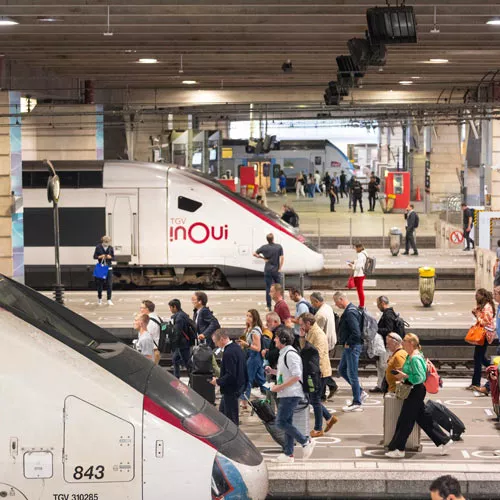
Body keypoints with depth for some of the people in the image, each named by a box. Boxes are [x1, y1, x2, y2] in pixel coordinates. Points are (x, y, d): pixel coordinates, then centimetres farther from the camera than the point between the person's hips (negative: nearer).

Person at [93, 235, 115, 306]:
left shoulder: (111, 248, 1)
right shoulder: (98, 247, -3)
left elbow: (113, 258, 6)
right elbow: (94, 256, 1)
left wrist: (110, 257, -17)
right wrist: (100, 257, -18)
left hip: (109, 267, 0)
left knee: (109, 284, -6)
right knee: (100, 284, 7)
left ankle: (109, 300, -1)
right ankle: (99, 299, 24)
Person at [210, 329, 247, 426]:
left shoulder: (228, 353, -24)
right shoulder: (236, 347, 7)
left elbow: (230, 375, -27)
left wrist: (218, 381, -14)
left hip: (231, 390, -10)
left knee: (231, 417, -1)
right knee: (222, 411, 20)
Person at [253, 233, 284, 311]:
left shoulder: (264, 247, -4)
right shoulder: (279, 247, -6)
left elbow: (254, 254, -1)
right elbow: (282, 258, -8)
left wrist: (262, 257, 6)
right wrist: (280, 269, -3)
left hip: (267, 270, 0)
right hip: (276, 270, 0)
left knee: (268, 288, 3)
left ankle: (269, 306, 1)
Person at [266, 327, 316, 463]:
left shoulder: (290, 354, -16)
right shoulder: (283, 354, 16)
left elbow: (296, 376, -23)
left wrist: (280, 387, -20)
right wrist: (272, 371, 11)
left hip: (291, 394, -10)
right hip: (286, 395, 10)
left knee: (281, 422, -11)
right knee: (287, 423, 10)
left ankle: (306, 442, -5)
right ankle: (288, 454, 14)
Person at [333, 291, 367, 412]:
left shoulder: (350, 312, -21)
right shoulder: (350, 310, 12)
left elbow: (356, 332, -28)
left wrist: (348, 343, -15)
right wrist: (346, 343, 13)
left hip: (352, 347, -11)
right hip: (349, 346, 11)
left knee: (352, 374, -4)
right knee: (342, 370, 18)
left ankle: (357, 403, 4)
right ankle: (360, 393, 23)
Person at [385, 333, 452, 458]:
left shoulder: (415, 358, -20)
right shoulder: (410, 356, 11)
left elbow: (420, 377, -24)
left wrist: (405, 376, -23)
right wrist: (402, 378, 8)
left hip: (415, 392, -10)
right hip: (413, 391, 10)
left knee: (405, 420, -2)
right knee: (424, 418, 15)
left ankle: (398, 449, 5)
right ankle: (444, 441, 21)